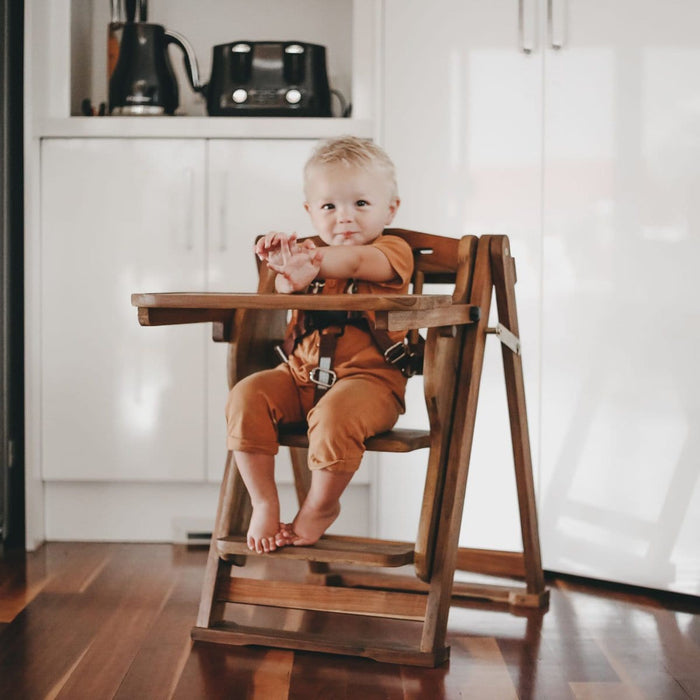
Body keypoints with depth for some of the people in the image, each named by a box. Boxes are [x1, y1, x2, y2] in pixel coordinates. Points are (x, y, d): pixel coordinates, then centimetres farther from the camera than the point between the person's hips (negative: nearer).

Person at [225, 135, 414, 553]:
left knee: (335, 414, -35)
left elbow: (357, 262, -24)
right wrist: (285, 265, -33)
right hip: (301, 376, 6)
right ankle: (264, 502, -5)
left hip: (368, 377, -5)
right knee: (247, 397, -19)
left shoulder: (392, 251, 1)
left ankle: (321, 506, -7)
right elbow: (287, 287, -7)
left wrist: (310, 262, -44)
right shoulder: (313, 253, 17)